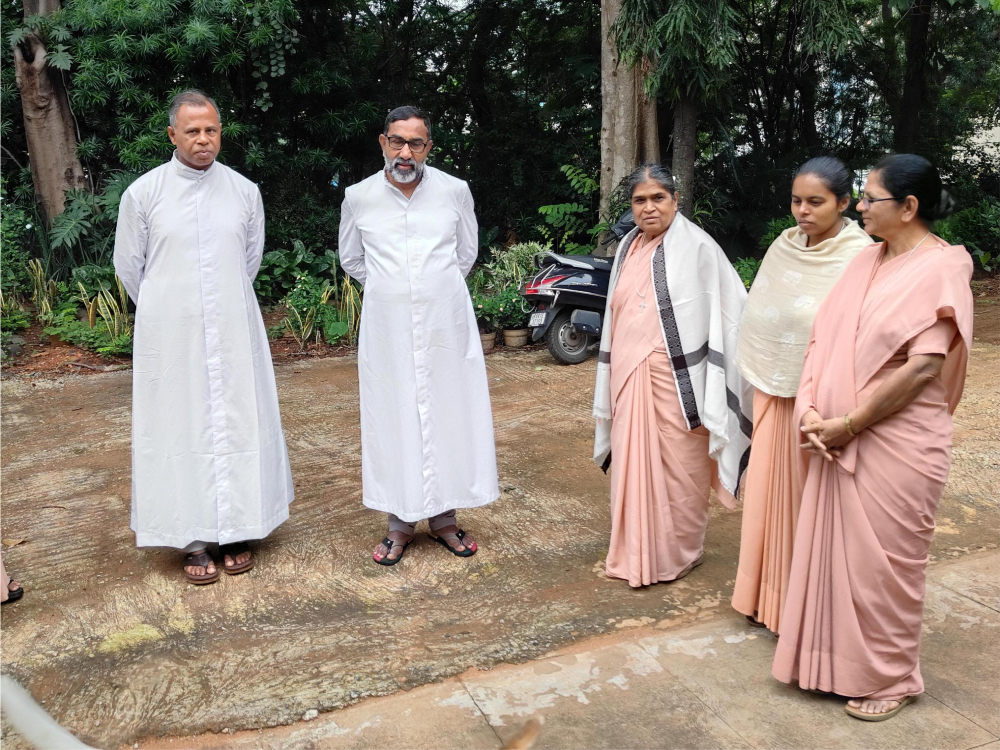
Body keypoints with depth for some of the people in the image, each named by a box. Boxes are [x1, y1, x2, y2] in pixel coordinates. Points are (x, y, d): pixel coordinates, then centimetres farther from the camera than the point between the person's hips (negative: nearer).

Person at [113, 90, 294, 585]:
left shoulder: (245, 191, 3)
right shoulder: (144, 193, -3)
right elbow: (128, 265, 7)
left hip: (234, 333, 2)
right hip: (171, 338, -2)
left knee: (238, 425, 5)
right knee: (182, 428, 1)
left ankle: (236, 530, 17)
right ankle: (194, 540, 10)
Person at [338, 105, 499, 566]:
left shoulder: (455, 192, 0)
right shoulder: (358, 198, 1)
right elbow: (351, 260, 16)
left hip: (446, 323, 0)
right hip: (387, 327, 0)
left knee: (447, 413, 4)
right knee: (393, 418, 3)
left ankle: (443, 516, 17)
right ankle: (400, 522, 15)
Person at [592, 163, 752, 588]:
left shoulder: (697, 247, -7)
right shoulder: (628, 248, 12)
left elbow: (730, 312, -8)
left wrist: (711, 389, -13)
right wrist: (612, 380, 16)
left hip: (675, 378, -5)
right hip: (629, 377, 6)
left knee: (677, 466, 3)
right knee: (633, 462, 10)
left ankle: (679, 553, 20)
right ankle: (637, 552, 23)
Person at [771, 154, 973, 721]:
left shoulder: (940, 269, -13)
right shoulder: (868, 260, 8)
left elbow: (923, 368, -20)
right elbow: (825, 335, 7)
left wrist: (849, 423, -17)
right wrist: (811, 408, -6)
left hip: (897, 445, -7)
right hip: (841, 441, 7)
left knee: (883, 560, 6)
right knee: (832, 548, 15)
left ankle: (891, 679, 27)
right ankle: (837, 658, 34)